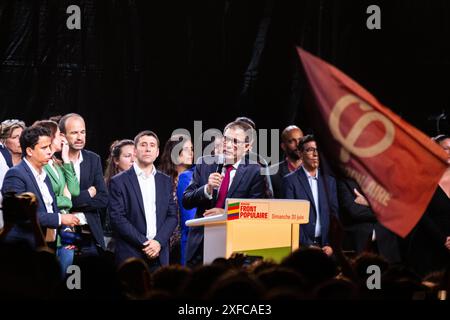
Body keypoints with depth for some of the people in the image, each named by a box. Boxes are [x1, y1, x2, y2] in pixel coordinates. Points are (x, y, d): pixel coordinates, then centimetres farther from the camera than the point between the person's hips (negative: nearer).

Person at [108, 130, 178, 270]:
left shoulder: (165, 181, 15)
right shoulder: (119, 181, 2)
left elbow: (172, 216, 11)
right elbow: (117, 218, -5)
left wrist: (158, 242, -6)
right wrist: (144, 243, -11)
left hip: (159, 256, 3)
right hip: (130, 254, -3)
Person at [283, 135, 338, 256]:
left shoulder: (329, 181, 13)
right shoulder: (291, 180, 1)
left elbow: (334, 215, 11)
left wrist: (331, 245, -1)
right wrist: (307, 245, -12)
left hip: (325, 246, 3)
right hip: (302, 246, -3)